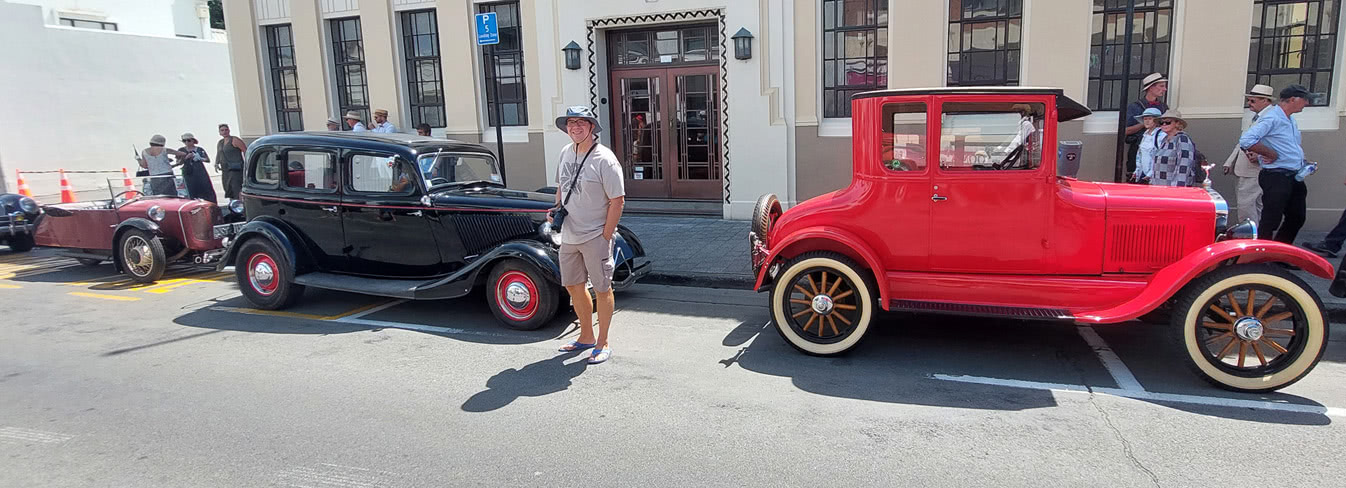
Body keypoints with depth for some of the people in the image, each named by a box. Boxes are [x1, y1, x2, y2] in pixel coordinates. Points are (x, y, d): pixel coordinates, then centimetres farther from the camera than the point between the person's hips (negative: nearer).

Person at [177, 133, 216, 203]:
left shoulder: (200, 149, 10)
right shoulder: (181, 150, 8)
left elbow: (208, 160, 11)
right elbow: (179, 163, 3)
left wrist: (200, 158, -8)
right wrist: (186, 157, -13)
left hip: (201, 172, 1)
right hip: (189, 174, -1)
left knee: (207, 189, -6)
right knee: (192, 192, -6)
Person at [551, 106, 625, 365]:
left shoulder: (604, 159, -15)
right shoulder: (566, 152, 8)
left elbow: (617, 201, -15)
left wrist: (605, 237, -16)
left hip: (595, 236, -8)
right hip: (568, 235, 8)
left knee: (602, 289, 3)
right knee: (573, 286, 16)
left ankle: (603, 344, 16)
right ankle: (586, 337, 34)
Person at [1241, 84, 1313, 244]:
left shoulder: (1290, 120, 15)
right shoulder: (1271, 117, -16)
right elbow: (1246, 141, -30)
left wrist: (1302, 161, 15)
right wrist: (1271, 154, -20)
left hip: (1294, 177, 10)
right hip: (1276, 177, -10)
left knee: (1297, 218, 16)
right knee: (1271, 220, -6)